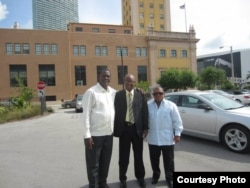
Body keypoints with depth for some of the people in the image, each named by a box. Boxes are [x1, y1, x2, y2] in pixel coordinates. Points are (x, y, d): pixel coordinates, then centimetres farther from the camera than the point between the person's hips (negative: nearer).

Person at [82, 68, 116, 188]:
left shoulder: (113, 92, 7)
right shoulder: (91, 92, -10)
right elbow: (86, 114, -12)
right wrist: (87, 135, -15)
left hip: (109, 133, 6)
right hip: (95, 134, -5)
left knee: (105, 161, 19)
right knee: (93, 164, 8)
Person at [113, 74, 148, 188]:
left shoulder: (140, 95, 2)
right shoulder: (118, 95, 0)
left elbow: (145, 112, 1)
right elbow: (116, 112, -2)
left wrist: (145, 128, -3)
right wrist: (115, 128, -6)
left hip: (137, 128, 1)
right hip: (124, 128, 0)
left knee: (138, 155, 16)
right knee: (123, 156, 11)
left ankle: (140, 177, 36)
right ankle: (122, 179, 31)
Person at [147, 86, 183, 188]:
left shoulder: (171, 105, -4)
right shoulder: (148, 105, 1)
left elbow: (177, 121, -3)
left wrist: (177, 133, -4)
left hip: (167, 138, -1)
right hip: (153, 138, 2)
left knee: (168, 160, 10)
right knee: (154, 159, 16)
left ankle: (169, 178, 28)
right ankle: (155, 175, 36)